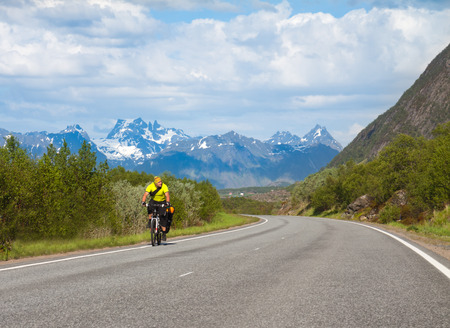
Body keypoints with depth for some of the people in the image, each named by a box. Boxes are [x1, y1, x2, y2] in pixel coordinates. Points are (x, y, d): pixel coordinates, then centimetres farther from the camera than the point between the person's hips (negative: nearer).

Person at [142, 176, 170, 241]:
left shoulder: (164, 186, -25)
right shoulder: (150, 186, -22)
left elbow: (167, 195, -35)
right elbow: (145, 195, -29)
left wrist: (167, 203, -53)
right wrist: (143, 202, -47)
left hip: (162, 202, -1)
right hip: (154, 201, 1)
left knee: (163, 217, -12)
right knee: (150, 208, -33)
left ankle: (164, 233, -1)